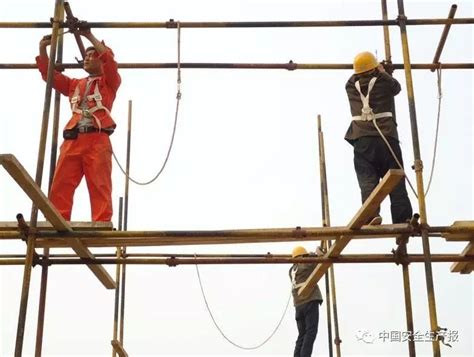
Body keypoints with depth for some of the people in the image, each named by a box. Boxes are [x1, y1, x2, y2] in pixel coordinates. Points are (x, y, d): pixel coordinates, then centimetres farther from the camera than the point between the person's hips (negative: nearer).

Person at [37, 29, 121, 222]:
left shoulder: (109, 82, 17)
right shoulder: (74, 84, 31)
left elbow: (109, 58, 0)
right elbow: (49, 74, 26)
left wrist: (90, 36, 1)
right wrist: (42, 49, 17)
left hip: (97, 141, -4)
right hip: (72, 141, 5)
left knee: (100, 188, -10)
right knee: (60, 187, -7)